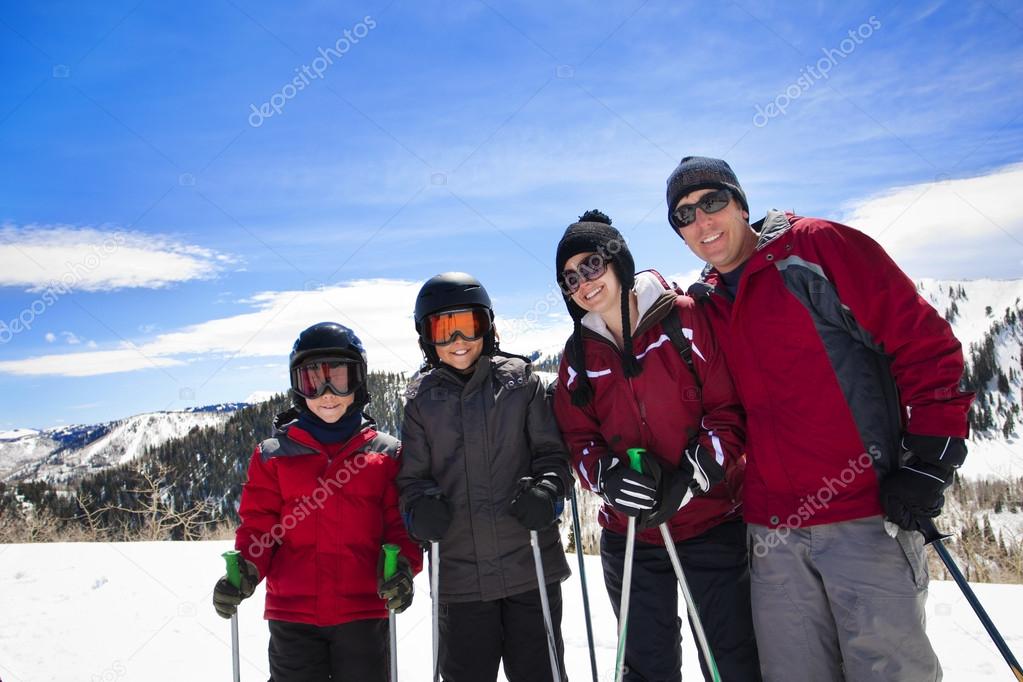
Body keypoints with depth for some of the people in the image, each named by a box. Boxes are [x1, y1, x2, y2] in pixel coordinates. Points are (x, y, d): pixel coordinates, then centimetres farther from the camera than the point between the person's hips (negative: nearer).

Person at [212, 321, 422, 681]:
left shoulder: (386, 454, 3)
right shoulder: (273, 455, 4)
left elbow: (400, 524, 2)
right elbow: (258, 525, 5)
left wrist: (403, 565, -18)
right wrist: (245, 570, -14)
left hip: (363, 613, 0)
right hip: (292, 614, 1)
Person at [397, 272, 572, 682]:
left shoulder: (520, 379, 1)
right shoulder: (421, 398, 5)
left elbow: (551, 452, 3)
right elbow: (412, 475, 7)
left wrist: (548, 491, -15)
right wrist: (420, 508, -13)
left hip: (531, 564, -1)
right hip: (460, 572, 1)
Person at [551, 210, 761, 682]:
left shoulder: (685, 318, -6)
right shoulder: (578, 355, 6)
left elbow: (728, 408, -8)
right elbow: (578, 439, 5)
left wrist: (689, 477, -20)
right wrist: (610, 476, -16)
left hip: (712, 523, -3)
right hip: (630, 534, 3)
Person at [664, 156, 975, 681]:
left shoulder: (818, 246, -2)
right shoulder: (703, 308, 13)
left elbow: (924, 343, -5)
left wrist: (930, 459, -10)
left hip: (867, 514, -4)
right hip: (771, 531, 5)